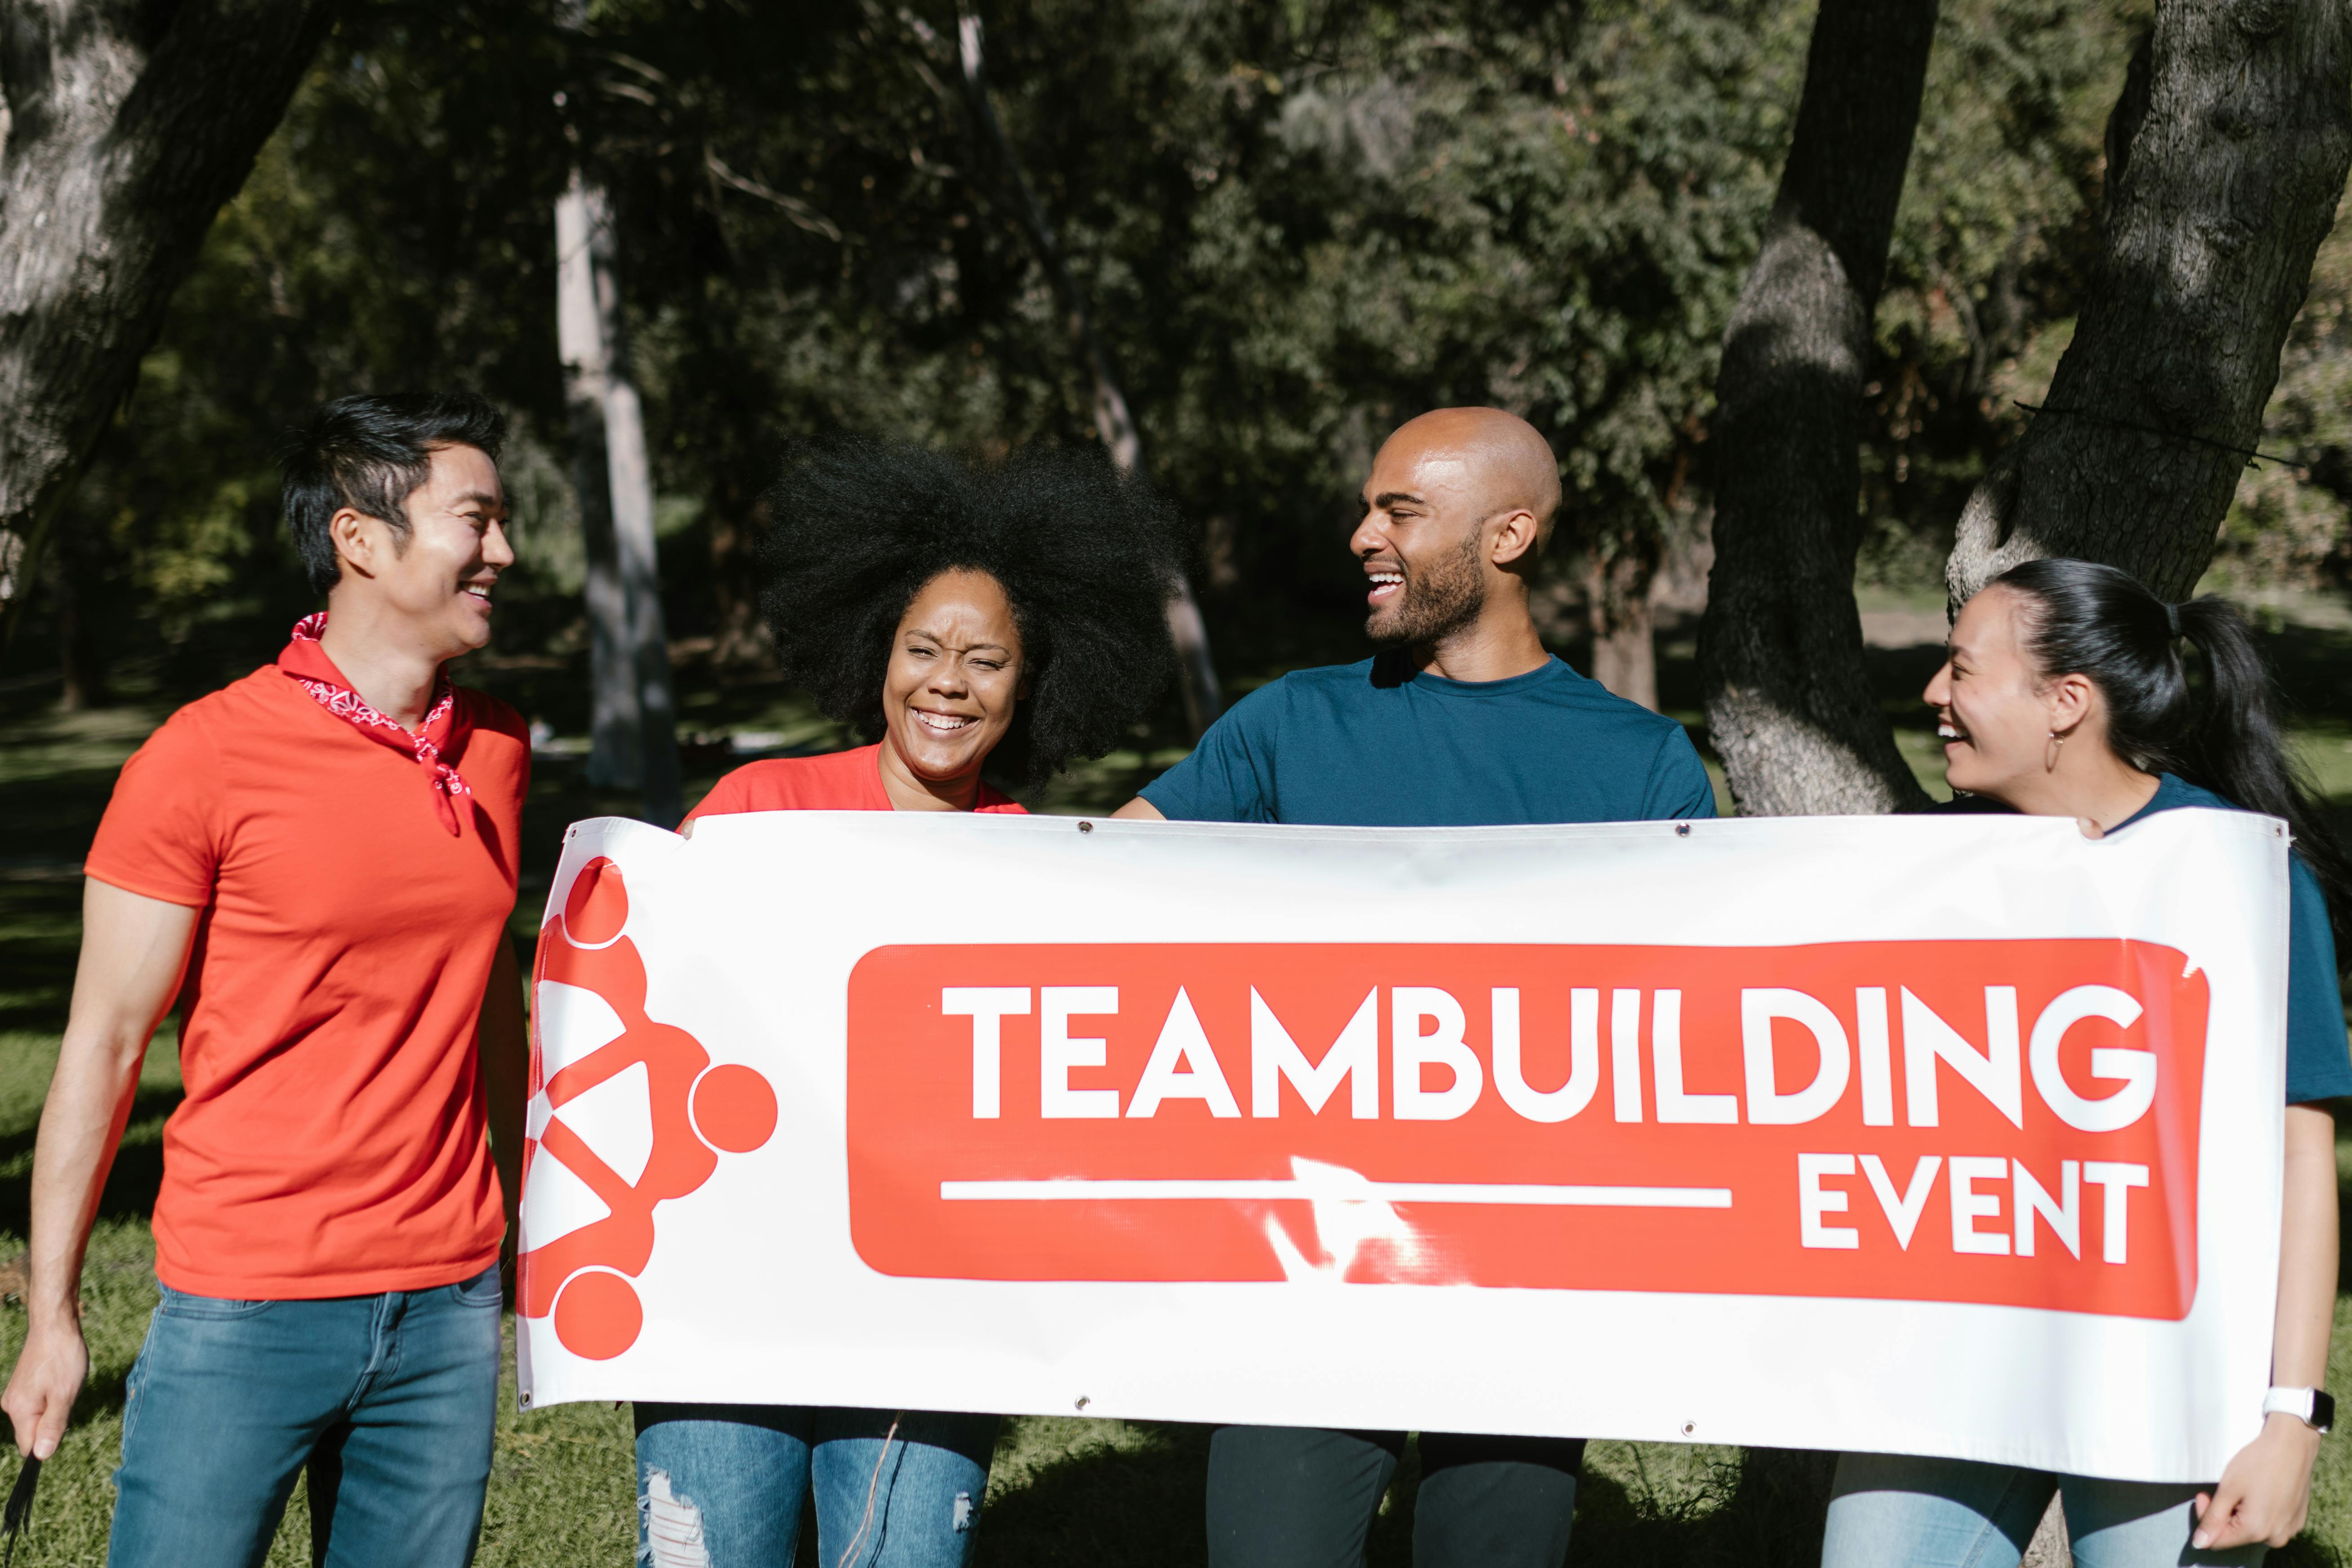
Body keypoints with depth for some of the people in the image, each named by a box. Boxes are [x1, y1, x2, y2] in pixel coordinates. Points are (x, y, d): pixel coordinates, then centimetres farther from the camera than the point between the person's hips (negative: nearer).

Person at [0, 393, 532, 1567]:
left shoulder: (494, 748, 6)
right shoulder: (206, 758, -9)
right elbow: (102, 1045, -5)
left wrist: (528, 1214, 16)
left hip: (447, 1308, 5)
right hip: (248, 1312, -4)